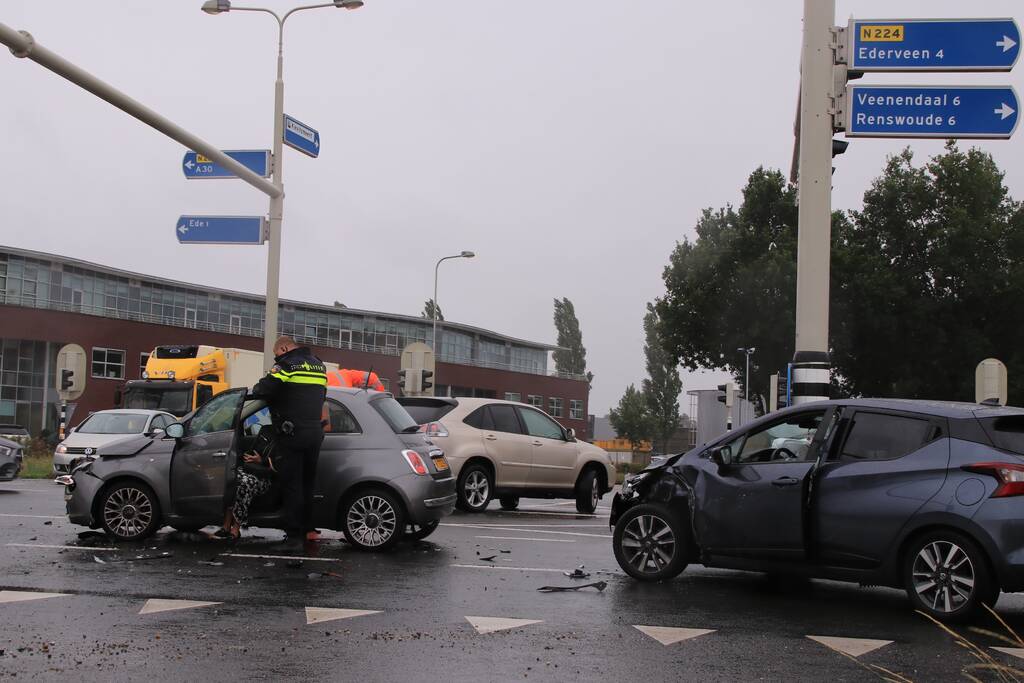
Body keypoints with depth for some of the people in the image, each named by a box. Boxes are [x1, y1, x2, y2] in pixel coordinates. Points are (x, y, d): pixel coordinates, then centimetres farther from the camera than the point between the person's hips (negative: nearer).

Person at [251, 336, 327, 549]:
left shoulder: (287, 365, -9)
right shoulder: (319, 365, 16)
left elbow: (262, 390, -14)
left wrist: (256, 390, 7)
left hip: (292, 435, -7)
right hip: (315, 433, 7)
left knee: (291, 485, -1)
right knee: (308, 483, 16)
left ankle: (294, 534, 0)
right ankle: (308, 529, 22)